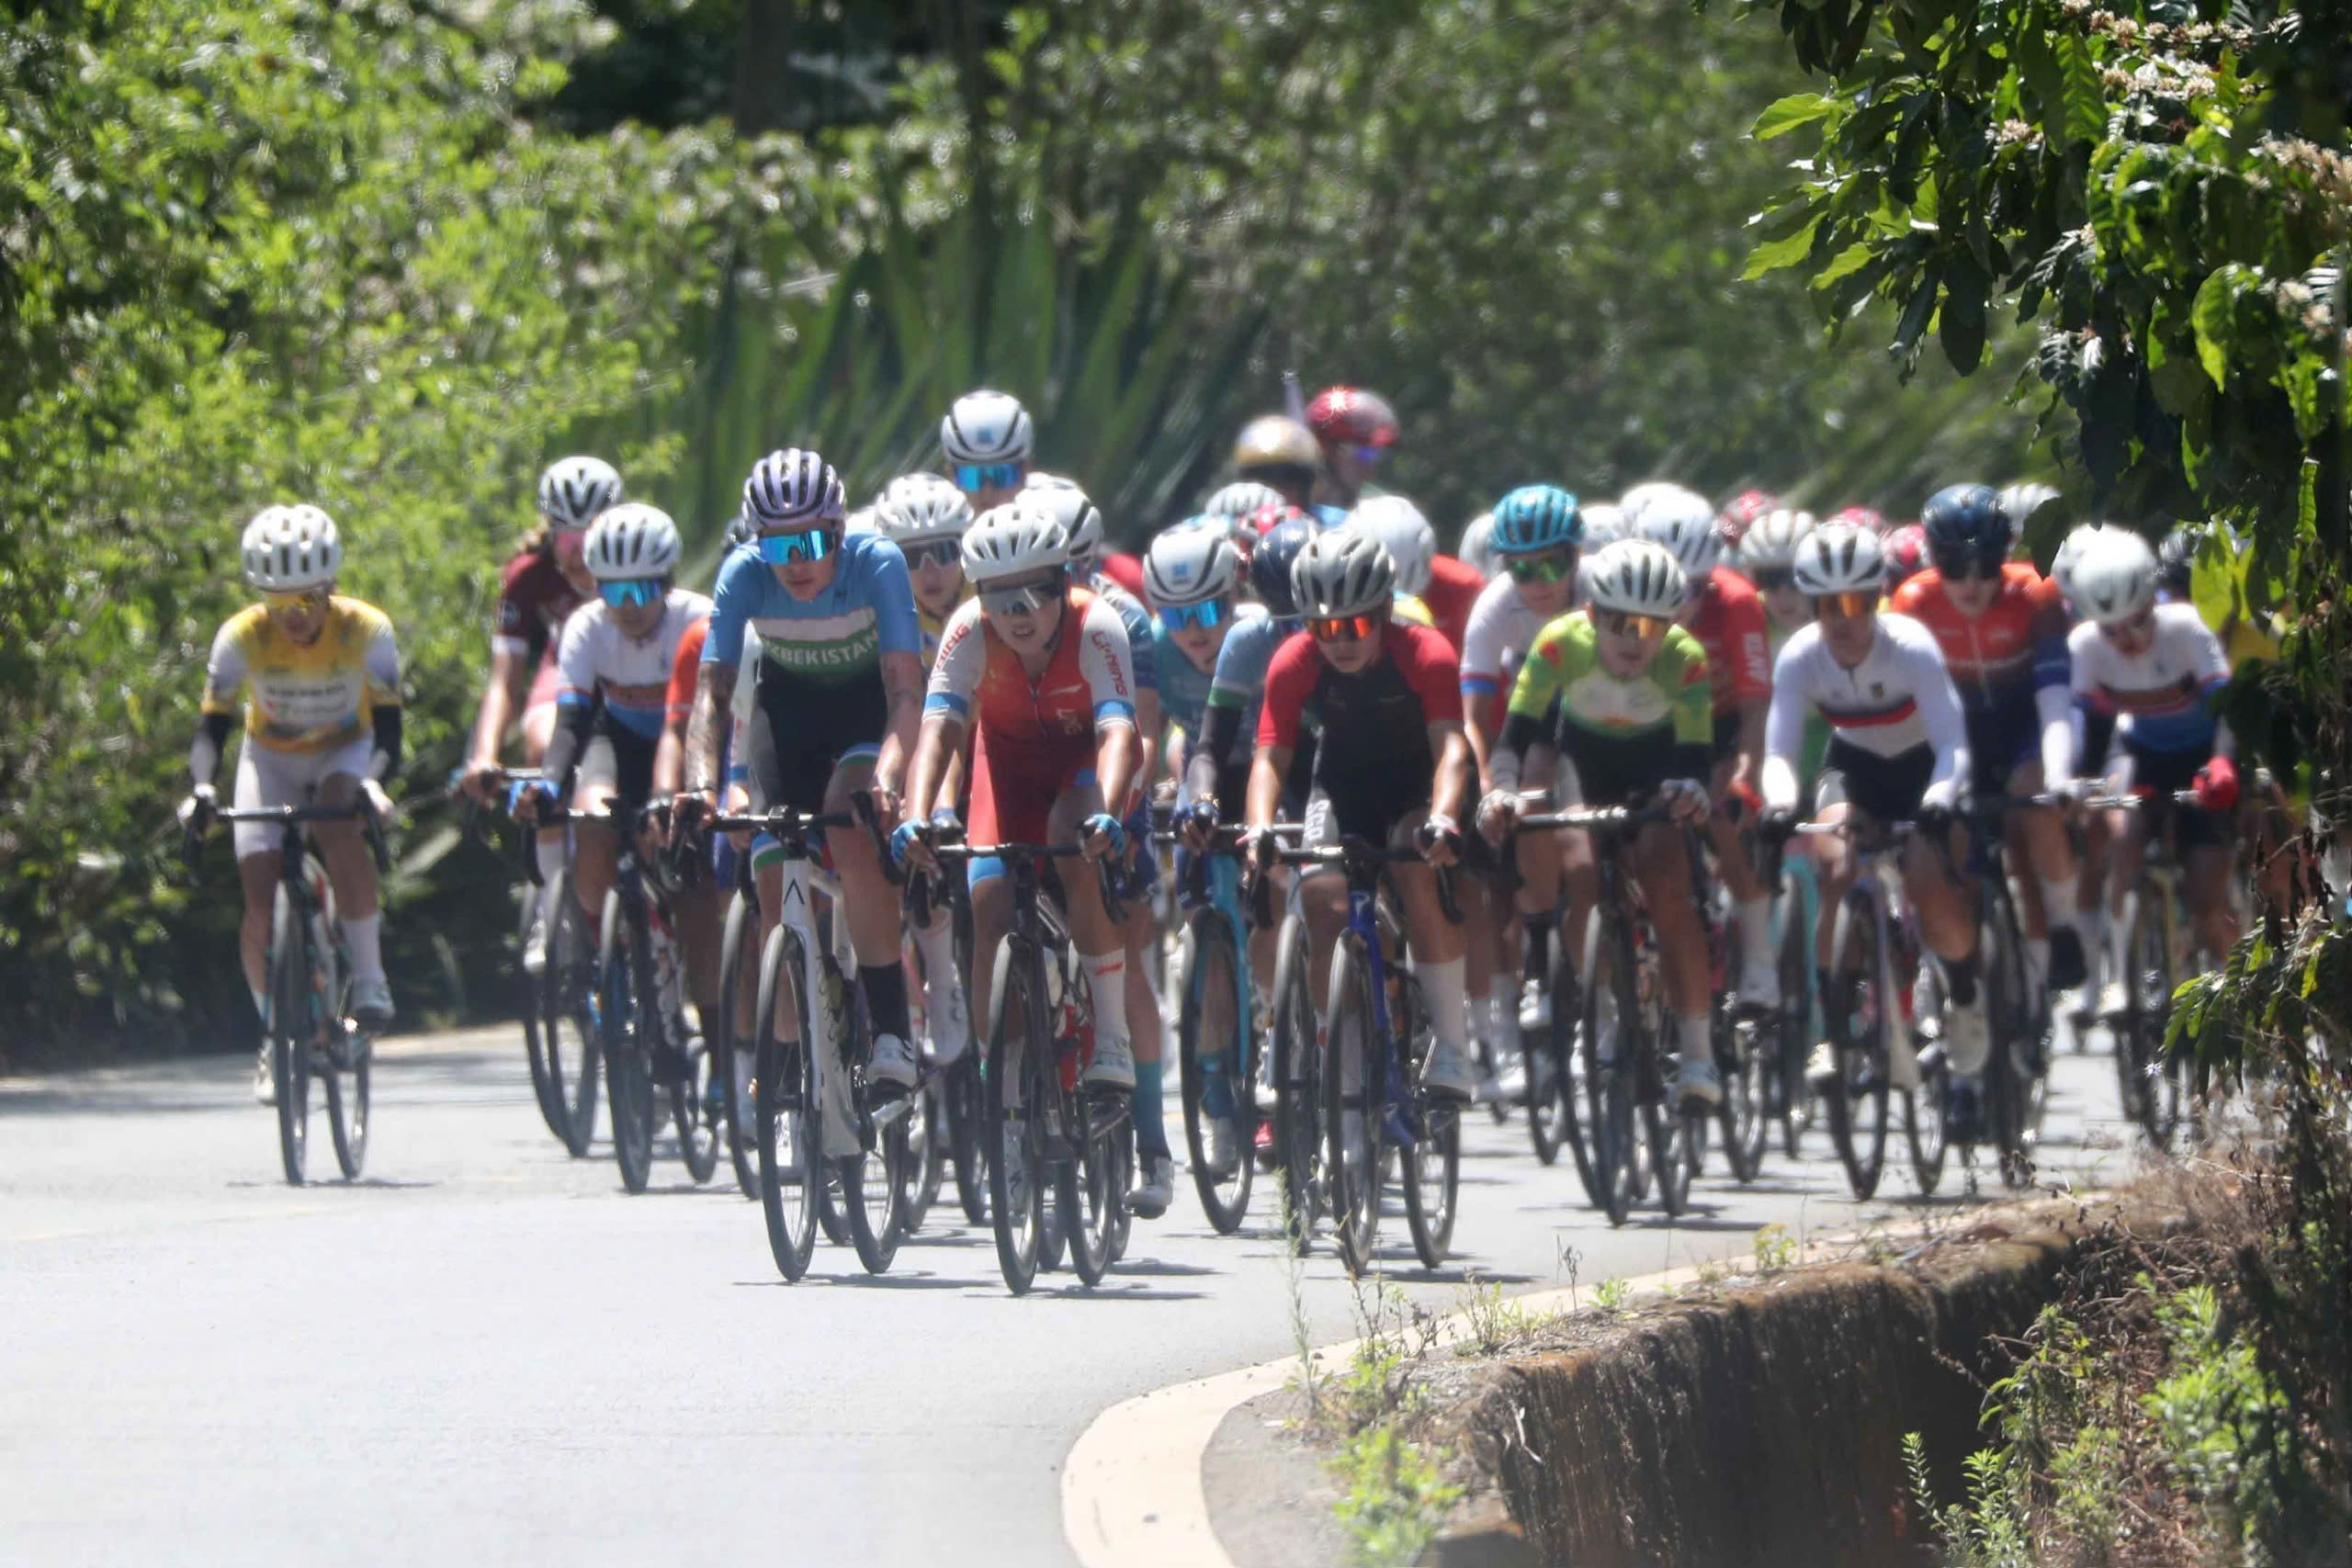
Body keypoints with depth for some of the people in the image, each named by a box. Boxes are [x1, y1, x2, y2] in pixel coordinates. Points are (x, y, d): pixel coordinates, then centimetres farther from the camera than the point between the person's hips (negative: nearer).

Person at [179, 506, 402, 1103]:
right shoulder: (242, 637, -24)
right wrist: (201, 789, -39)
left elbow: (387, 730, -25)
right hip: (271, 757, 1)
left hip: (345, 751, -1)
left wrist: (372, 783, -44)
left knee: (340, 829, -35)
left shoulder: (367, 631, -26)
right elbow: (212, 726, -20)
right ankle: (272, 1031, 11)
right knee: (261, 908, -12)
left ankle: (369, 979, -21)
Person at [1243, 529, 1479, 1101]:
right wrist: (1259, 827, -46)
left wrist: (1442, 820, -57)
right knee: (1322, 900, -17)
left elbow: (1452, 747, -38)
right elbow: (1271, 755, -27)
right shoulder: (1295, 663, -23)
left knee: (1421, 874, -28)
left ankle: (1452, 1047, -21)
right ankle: (1334, 1056, -2)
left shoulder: (1424, 654, -29)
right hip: (1342, 782, 2)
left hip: (1414, 780, -2)